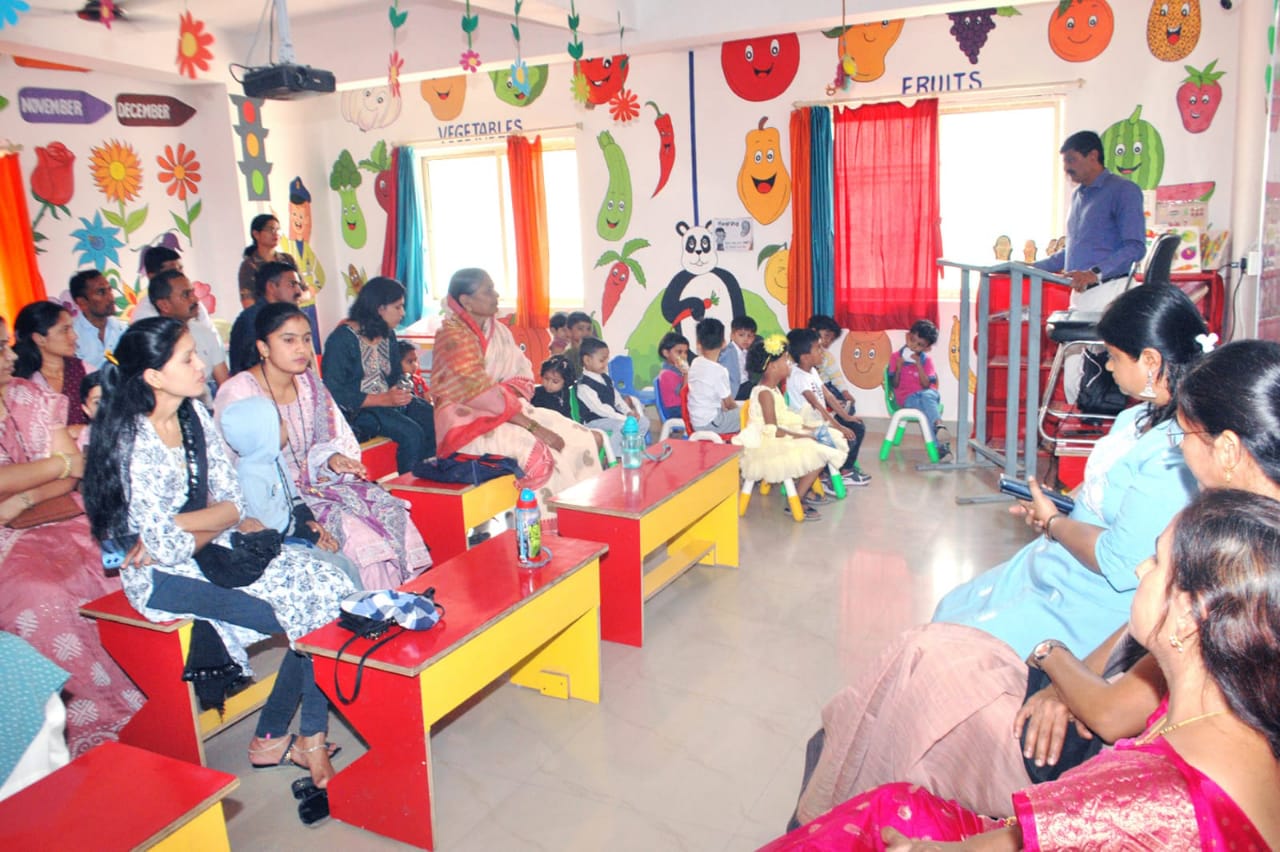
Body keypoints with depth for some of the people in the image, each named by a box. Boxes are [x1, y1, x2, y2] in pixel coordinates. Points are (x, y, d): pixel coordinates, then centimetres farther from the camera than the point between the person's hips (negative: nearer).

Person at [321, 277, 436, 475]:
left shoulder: (388, 336, 13)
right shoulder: (342, 338, -11)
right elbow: (334, 392, -17)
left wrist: (400, 393, -3)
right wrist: (384, 399, -22)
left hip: (388, 400, 7)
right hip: (357, 409, -7)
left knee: (435, 420, -17)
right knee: (411, 432, -28)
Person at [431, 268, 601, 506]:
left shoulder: (499, 331, 9)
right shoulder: (452, 338, -15)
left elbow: (523, 373, 9)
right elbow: (482, 394, -22)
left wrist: (510, 393, -15)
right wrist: (534, 427, -24)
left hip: (508, 410, 8)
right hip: (469, 422, -8)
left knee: (579, 437, -9)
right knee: (536, 451, -32)